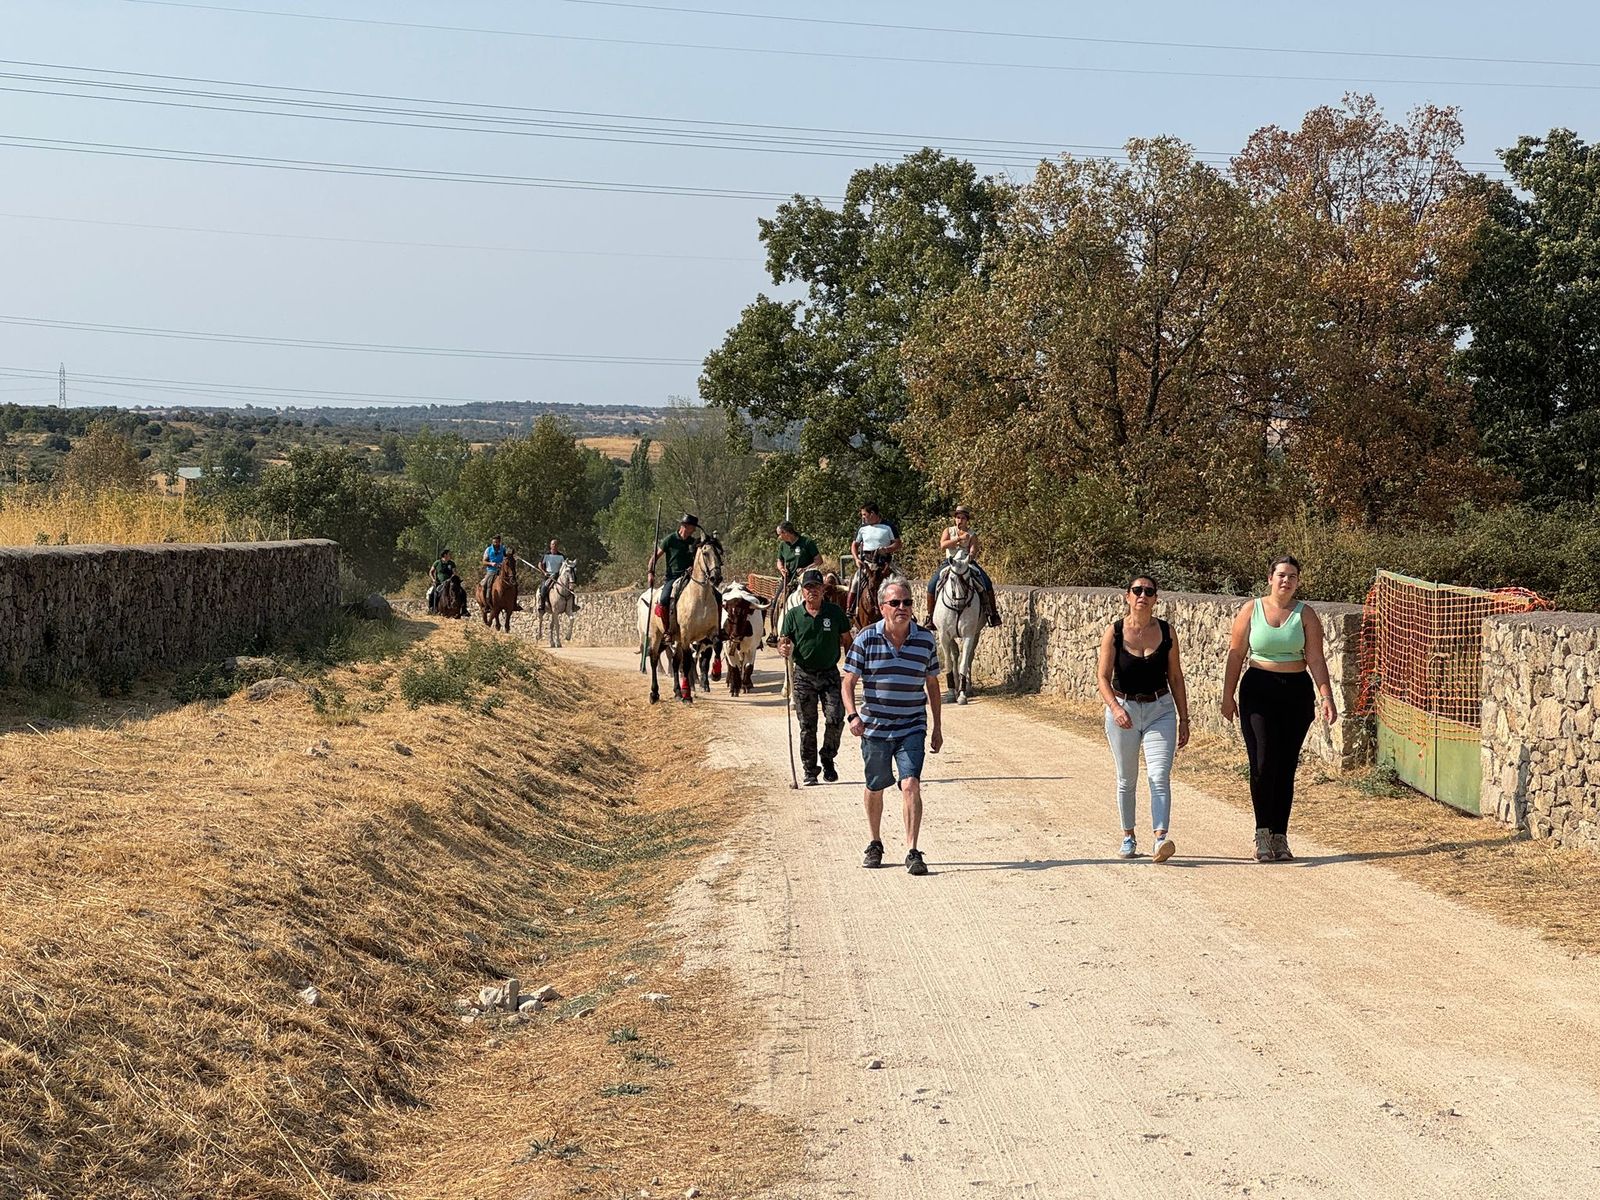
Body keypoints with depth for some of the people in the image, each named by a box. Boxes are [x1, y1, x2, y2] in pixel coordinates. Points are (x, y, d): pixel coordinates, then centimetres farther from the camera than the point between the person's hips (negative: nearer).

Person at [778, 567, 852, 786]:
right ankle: (810, 771, 13)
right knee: (807, 725, 3)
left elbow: (846, 641, 8)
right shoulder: (793, 615, 0)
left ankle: (828, 759, 14)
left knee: (836, 719, -10)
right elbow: (783, 642, 2)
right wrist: (783, 649, -21)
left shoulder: (835, 612, 1)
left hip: (830, 673, 0)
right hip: (804, 675, 0)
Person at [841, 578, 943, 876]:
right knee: (875, 788, 13)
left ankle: (913, 852, -14)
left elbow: (932, 684, 12)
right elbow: (848, 682, -3)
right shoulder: (866, 639, -5)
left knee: (910, 785, -15)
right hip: (874, 728, 0)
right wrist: (852, 715, -19)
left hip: (912, 729, 0)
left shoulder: (925, 640, 0)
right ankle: (875, 844, 34)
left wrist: (937, 727, 13)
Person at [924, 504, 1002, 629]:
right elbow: (943, 545, -11)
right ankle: (930, 616, -8)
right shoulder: (948, 530, 7)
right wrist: (959, 538, -19)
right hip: (949, 562, 0)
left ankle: (992, 613, -9)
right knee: (932, 584, -20)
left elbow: (973, 551, -9)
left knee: (987, 583, -19)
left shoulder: (972, 535, 5)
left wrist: (971, 555, -34)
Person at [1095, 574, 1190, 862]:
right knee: (1126, 780, 11)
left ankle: (1161, 839, -22)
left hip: (1160, 711, 0)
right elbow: (1104, 677, -7)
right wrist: (1115, 708, -24)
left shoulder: (1166, 632, -1)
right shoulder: (1114, 632, -5)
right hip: (1123, 711, 0)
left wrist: (1184, 719, 5)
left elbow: (1175, 677, 5)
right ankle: (1128, 837, 25)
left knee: (1159, 776, -13)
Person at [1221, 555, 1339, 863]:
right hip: (1258, 690, -1)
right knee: (1263, 762, -13)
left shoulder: (1305, 614, 4)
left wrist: (1327, 697, -10)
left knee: (1286, 767, 3)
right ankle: (1263, 834, -7)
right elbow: (1236, 654, 5)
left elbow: (1315, 659, 0)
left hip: (1297, 692, 1)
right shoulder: (1251, 610, 3)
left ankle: (1280, 837, 9)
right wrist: (1228, 696, 2)